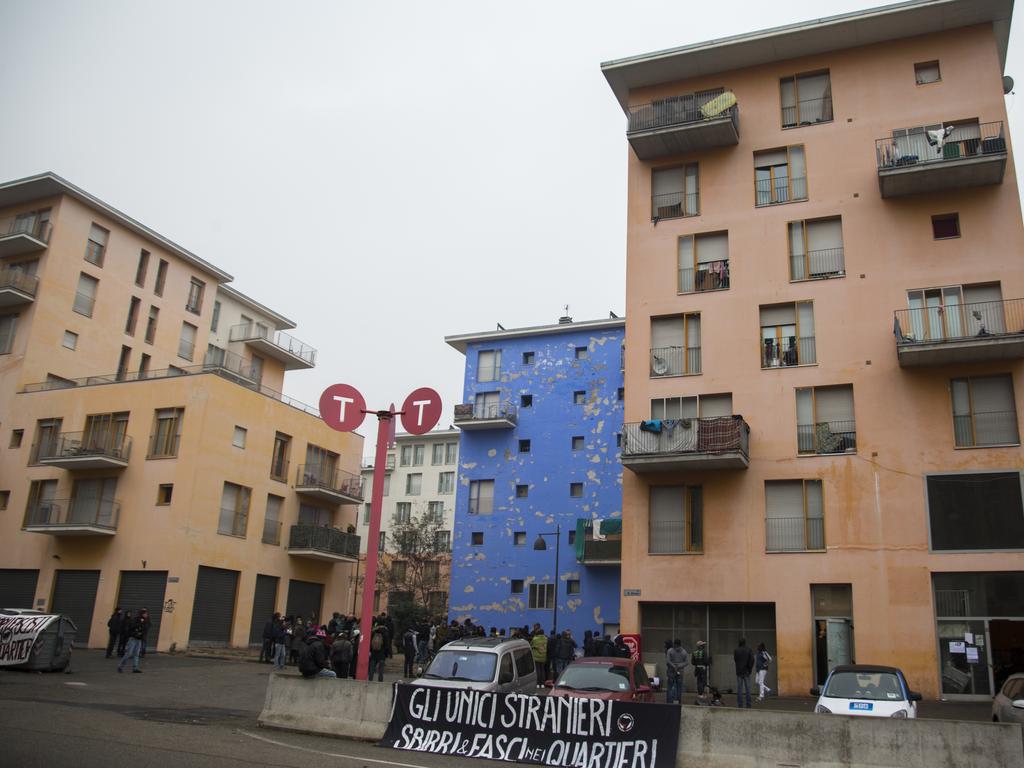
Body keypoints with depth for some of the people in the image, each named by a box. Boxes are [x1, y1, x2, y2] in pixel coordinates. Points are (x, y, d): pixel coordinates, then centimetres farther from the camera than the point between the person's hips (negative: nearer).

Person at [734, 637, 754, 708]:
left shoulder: (736, 650, -2)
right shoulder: (748, 650, -4)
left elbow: (734, 659, 8)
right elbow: (752, 660, -8)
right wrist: (749, 668, 0)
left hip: (739, 672, 0)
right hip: (746, 672, 0)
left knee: (739, 689, 3)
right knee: (747, 688, 5)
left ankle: (740, 705, 1)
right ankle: (748, 705, 4)